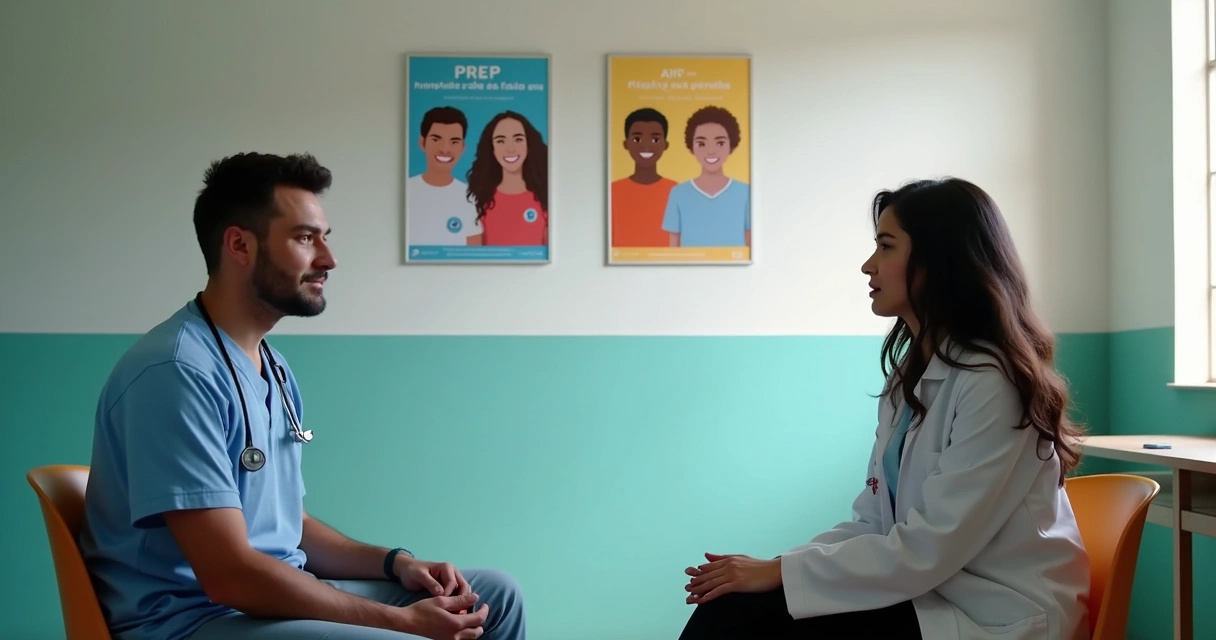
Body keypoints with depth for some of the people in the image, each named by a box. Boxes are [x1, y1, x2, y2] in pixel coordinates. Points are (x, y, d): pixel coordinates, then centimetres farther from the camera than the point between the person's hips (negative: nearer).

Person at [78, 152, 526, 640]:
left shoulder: (274, 369, 11)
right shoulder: (177, 371, -20)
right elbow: (231, 575, -24)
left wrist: (395, 563, 1)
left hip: (277, 596, 9)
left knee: (494, 594, 7)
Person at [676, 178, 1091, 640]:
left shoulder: (991, 383, -17)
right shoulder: (910, 375, 12)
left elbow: (928, 551, -21)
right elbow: (873, 520, 7)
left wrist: (784, 572, -17)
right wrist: (777, 568, -7)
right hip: (924, 590, 7)